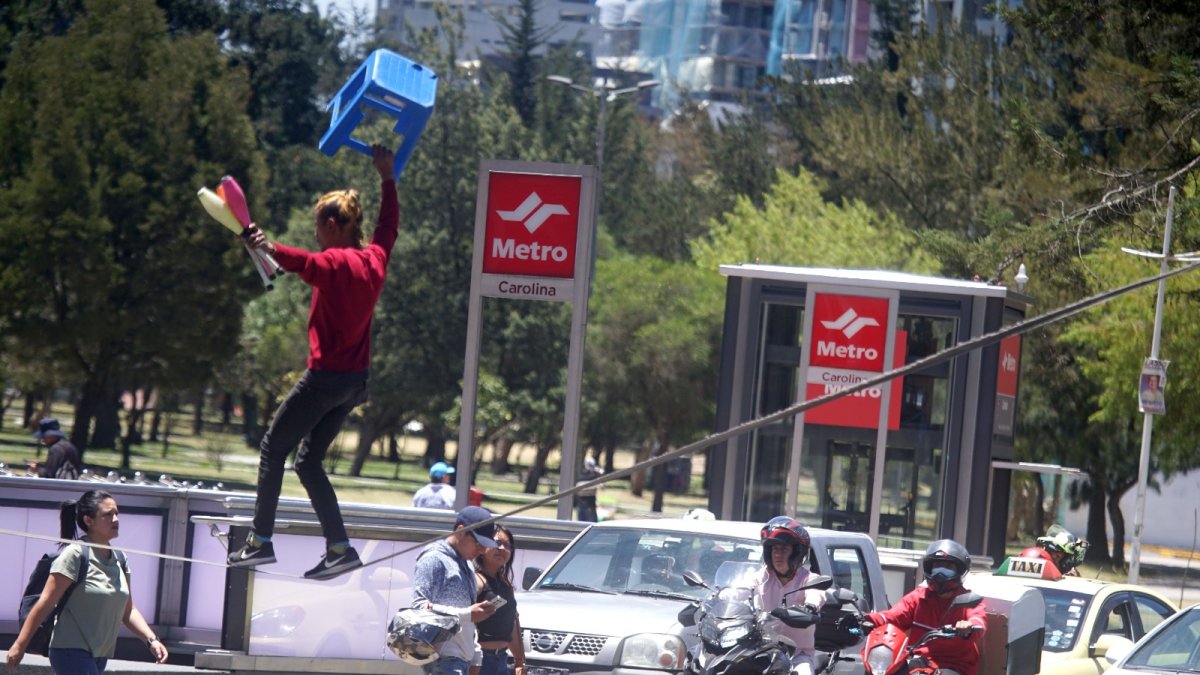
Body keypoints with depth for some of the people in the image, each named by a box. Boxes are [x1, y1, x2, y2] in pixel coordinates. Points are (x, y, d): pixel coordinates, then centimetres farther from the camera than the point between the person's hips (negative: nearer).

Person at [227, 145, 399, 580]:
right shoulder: (374, 261, 7)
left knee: (273, 450, 2)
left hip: (326, 376, -8)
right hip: (356, 380, 8)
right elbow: (389, 226, 28)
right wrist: (387, 178, 38)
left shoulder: (335, 263, -15)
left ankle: (261, 541, 0)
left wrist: (269, 248, -56)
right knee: (308, 462, 14)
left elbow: (302, 263, -39)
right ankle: (339, 548, 6)